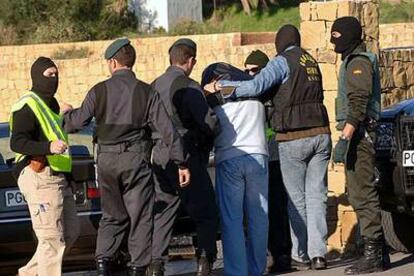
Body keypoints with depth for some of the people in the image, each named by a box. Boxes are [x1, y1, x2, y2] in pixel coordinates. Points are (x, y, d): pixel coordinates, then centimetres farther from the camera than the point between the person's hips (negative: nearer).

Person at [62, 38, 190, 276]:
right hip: (136, 160, -2)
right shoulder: (147, 92, -3)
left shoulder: (99, 91, -1)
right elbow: (167, 129, -5)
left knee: (113, 216, 16)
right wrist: (182, 163, -1)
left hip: (107, 160, 2)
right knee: (140, 217, 5)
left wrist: (68, 113, 25)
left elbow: (78, 121, 2)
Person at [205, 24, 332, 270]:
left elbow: (256, 86, -21)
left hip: (294, 139, -6)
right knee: (316, 195, 5)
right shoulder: (311, 62, 15)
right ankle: (318, 253, 0)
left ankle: (301, 255, 3)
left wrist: (221, 86, -16)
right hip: (320, 133, 6)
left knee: (296, 198, 2)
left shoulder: (283, 62, -7)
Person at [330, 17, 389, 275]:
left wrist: (345, 138, -26)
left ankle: (373, 254, -12)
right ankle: (379, 253, 16)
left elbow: (358, 104, -22)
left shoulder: (359, 63, -12)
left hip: (359, 134, -11)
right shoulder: (352, 61, 21)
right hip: (360, 135, 11)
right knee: (362, 194, 13)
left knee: (362, 193, -11)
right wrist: (347, 135, 23)